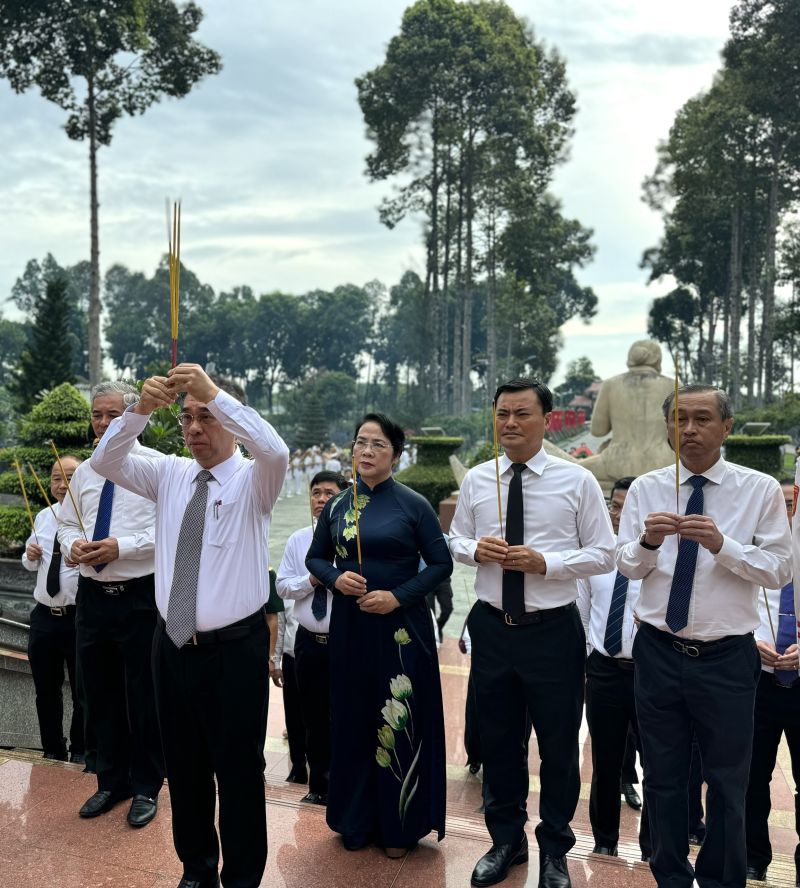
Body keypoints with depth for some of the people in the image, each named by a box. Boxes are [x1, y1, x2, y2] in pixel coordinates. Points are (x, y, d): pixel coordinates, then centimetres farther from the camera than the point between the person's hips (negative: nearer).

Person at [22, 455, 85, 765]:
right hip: (44, 615, 6)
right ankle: (52, 752, 34)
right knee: (45, 691, 17)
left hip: (79, 618, -6)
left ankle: (79, 754, 24)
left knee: (83, 692, 6)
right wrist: (30, 556, -1)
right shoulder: (43, 517, 10)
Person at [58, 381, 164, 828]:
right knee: (99, 694, 16)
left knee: (144, 696, 6)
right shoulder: (84, 472, 11)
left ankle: (146, 787, 24)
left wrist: (122, 546, -21)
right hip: (93, 595, 6)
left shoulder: (157, 467, -8)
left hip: (140, 597, -6)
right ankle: (111, 780, 35)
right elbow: (67, 523, 17)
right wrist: (72, 544, -5)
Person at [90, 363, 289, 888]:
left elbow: (276, 450, -30)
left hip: (235, 647, -5)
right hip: (173, 644, 5)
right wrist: (141, 409, -23)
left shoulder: (253, 480, -7)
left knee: (238, 768, 7)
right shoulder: (169, 474, 6)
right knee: (183, 764, 19)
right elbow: (105, 462, -7)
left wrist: (215, 393, -35)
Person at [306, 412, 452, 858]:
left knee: (400, 722, 4)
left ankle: (399, 824, 21)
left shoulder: (413, 505, -6)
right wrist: (336, 578, -9)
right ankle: (357, 820, 28)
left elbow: (442, 563, -6)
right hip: (350, 626, 3)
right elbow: (315, 558, 12)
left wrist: (398, 596, -17)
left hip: (400, 626, -3)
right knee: (354, 718, 11)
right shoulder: (337, 505, 4)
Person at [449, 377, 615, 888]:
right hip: (492, 628, 3)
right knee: (497, 740, 16)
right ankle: (506, 841, 39)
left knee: (559, 745, 11)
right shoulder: (476, 480, 3)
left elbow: (603, 555, -4)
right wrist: (475, 548, -11)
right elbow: (456, 541, 13)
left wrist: (545, 562, -19)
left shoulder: (578, 481, -6)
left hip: (553, 630, -2)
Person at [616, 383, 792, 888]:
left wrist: (721, 544, -24)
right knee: (664, 777, 15)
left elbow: (779, 570, -9)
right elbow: (628, 567, -1)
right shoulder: (646, 489, 1)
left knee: (728, 781, 13)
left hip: (727, 657, -1)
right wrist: (648, 541, -22)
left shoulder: (762, 490, -5)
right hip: (659, 652, 2)